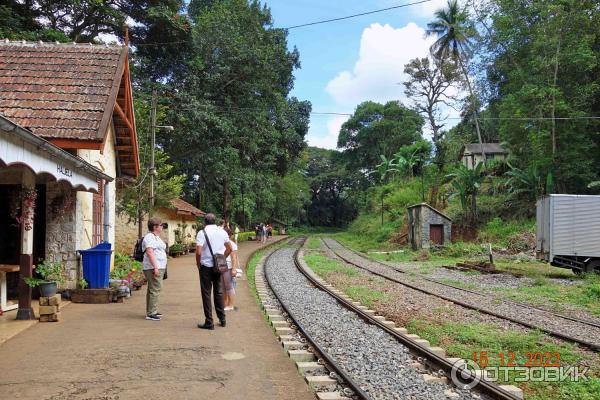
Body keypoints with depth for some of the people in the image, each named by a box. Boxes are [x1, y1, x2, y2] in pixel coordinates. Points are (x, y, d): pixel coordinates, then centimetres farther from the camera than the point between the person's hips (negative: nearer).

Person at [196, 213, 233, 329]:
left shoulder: (202, 233, -11)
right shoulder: (222, 232, 4)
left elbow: (198, 252, -17)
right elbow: (229, 249, 10)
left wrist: (198, 264, -2)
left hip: (206, 266, -5)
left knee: (206, 294, 3)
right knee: (219, 293, 16)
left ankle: (209, 322, 5)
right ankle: (222, 319, 21)